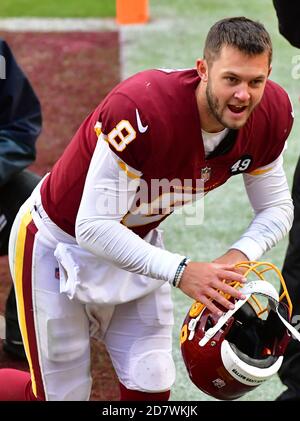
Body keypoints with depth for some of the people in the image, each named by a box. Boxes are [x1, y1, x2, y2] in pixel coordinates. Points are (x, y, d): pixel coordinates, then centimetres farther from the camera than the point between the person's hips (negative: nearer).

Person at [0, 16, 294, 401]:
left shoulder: (271, 115, -18)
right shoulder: (143, 110, -38)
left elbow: (277, 207, -4)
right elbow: (94, 227, -36)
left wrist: (239, 254, -25)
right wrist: (180, 272, -44)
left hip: (137, 242, 6)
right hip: (59, 243, -6)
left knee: (151, 387, 1)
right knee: (64, 395, 2)